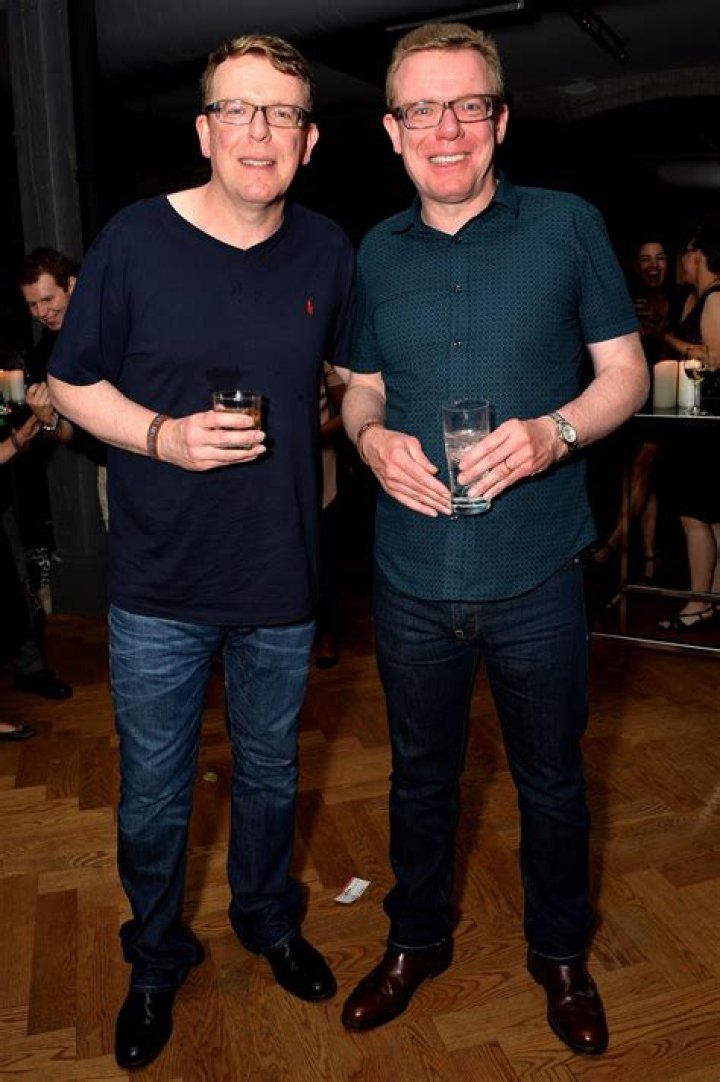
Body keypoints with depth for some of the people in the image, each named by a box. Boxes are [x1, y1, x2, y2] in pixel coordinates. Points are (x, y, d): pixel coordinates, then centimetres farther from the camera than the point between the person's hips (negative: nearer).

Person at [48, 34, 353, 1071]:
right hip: (160, 591, -2)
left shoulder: (329, 250, 0)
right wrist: (161, 436, -18)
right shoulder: (135, 240, -9)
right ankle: (156, 961, 42)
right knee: (153, 797, 14)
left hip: (283, 579, 2)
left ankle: (270, 922, 50)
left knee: (270, 777, 22)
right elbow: (72, 383, -2)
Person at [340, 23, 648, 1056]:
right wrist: (372, 438, -10)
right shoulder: (376, 252, 6)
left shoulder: (568, 225, -3)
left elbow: (626, 371, 0)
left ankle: (560, 953, 44)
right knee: (419, 775, 20)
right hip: (413, 580, 3)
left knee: (551, 783, 16)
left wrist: (555, 431, -20)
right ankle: (418, 938, 46)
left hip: (535, 579, -2)